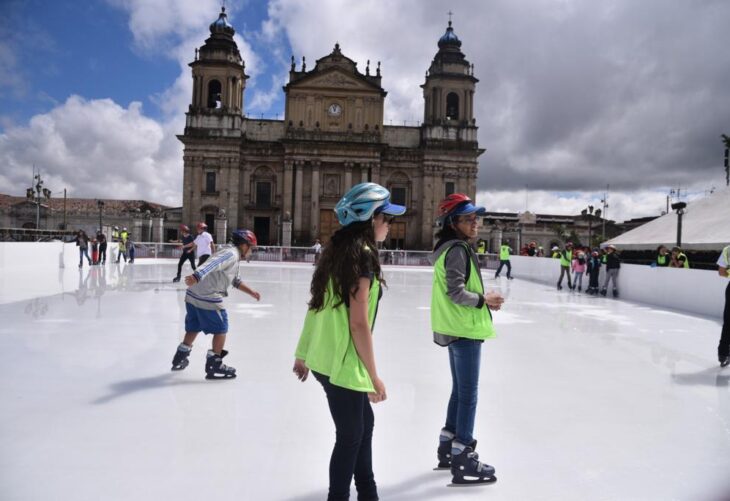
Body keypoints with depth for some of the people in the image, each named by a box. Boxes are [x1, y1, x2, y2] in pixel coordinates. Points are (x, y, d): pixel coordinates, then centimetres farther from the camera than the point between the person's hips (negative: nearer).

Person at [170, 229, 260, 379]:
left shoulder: (232, 255, 22)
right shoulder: (232, 254, -11)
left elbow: (235, 281, 31)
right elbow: (212, 264, -29)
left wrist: (251, 292, 29)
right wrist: (196, 277, -42)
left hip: (193, 295, 10)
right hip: (208, 299, -10)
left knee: (193, 328, 24)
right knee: (221, 329, 4)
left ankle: (180, 358, 38)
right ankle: (214, 365, 11)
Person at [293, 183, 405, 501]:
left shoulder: (338, 249, 7)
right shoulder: (363, 254, -19)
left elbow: (317, 306, 12)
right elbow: (359, 324, -21)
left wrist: (303, 355, 20)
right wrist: (374, 377, -13)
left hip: (326, 358, 9)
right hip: (343, 364, -9)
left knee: (364, 424, 23)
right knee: (350, 436, 10)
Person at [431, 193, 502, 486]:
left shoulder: (449, 247, 14)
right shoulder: (458, 249, -17)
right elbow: (456, 292, -23)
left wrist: (482, 299, 5)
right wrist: (484, 300, -10)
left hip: (455, 328, 10)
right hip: (465, 330, -10)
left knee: (459, 391, 20)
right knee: (468, 395, -1)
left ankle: (448, 449, 32)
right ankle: (463, 462, 9)